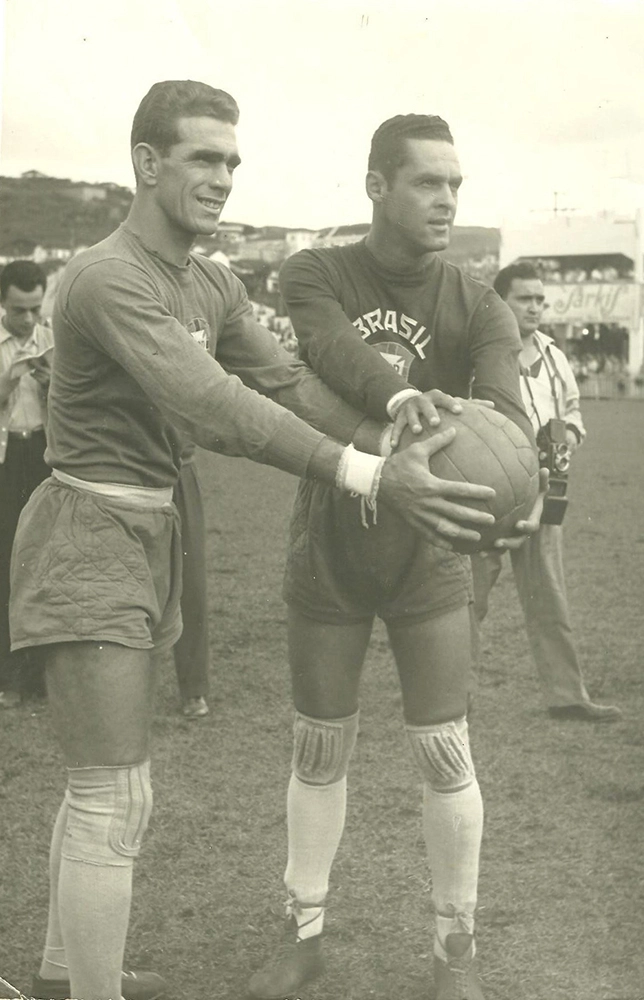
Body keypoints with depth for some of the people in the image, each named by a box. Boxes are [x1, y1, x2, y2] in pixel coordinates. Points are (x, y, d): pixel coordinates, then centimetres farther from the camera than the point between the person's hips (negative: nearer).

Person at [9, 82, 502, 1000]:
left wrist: (393, 434, -17)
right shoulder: (108, 280, -21)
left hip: (145, 537, 10)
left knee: (105, 777, 19)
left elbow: (286, 383, -1)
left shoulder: (211, 287, 9)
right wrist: (371, 478, -39)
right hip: (88, 538, -10)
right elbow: (219, 409, -33)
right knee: (117, 798, -10)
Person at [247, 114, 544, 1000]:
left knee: (444, 753, 1)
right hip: (326, 558, 1)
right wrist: (403, 402, -53)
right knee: (319, 749, 10)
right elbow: (334, 350, -30)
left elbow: (504, 403, -25)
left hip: (428, 558, 0)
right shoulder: (312, 277, -8)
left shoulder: (479, 309, -7)